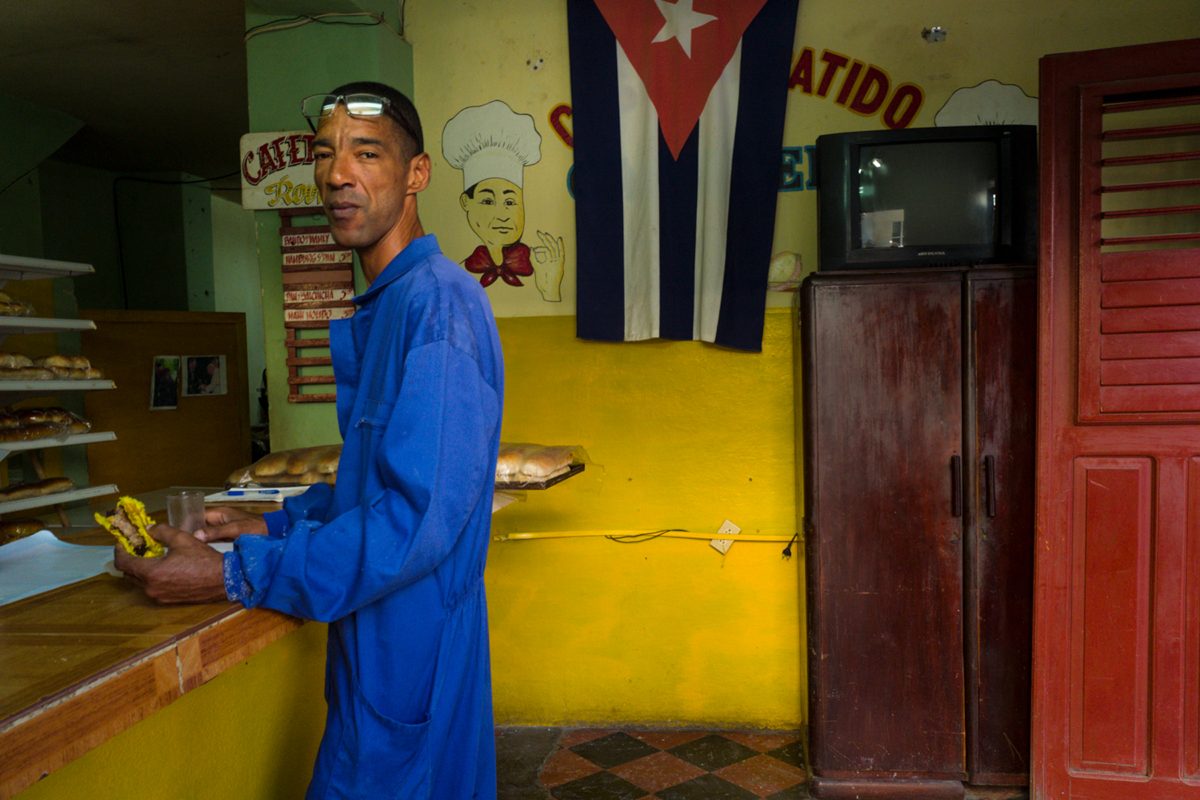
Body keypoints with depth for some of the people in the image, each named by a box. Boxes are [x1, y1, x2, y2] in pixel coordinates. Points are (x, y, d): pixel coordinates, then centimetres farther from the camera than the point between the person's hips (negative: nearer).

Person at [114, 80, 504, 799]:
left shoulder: (439, 301, -22)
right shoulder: (378, 311, 11)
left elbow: (420, 515, -28)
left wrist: (237, 575, -20)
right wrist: (277, 526, 9)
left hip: (413, 644, -9)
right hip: (375, 636, 9)